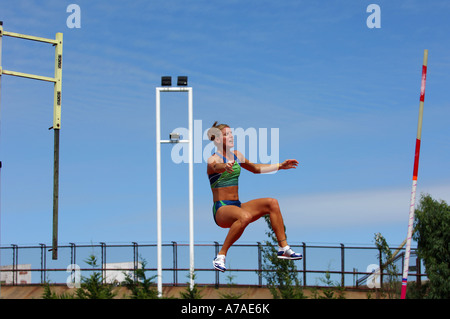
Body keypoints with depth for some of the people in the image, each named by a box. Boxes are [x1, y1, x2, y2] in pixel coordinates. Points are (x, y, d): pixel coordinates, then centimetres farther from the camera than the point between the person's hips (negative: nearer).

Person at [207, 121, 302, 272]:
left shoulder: (236, 155, 12)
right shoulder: (213, 159, -12)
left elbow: (255, 168, 27)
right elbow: (216, 166, -38)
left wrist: (280, 166, 25)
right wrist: (225, 167, -62)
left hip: (237, 205, 8)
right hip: (221, 209, -8)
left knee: (272, 203, -6)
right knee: (245, 216, -37)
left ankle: (283, 248, -3)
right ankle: (221, 256, -29)